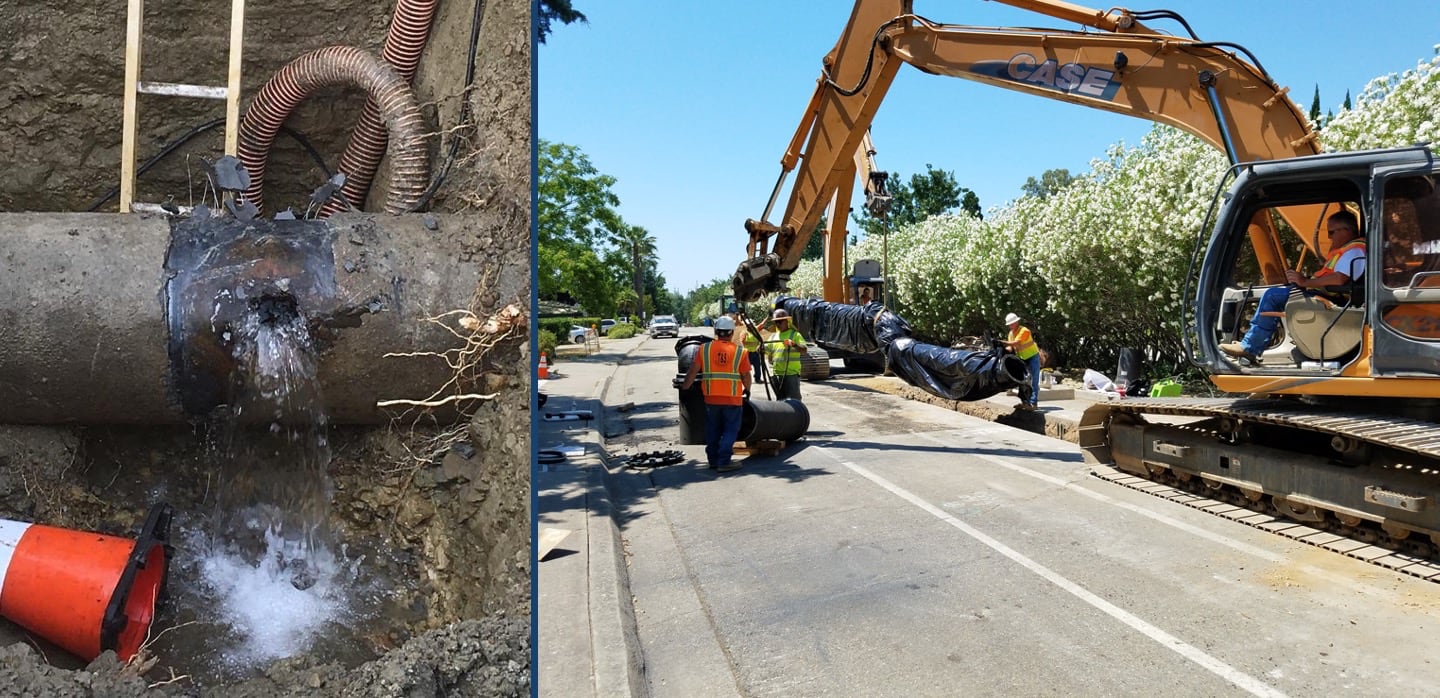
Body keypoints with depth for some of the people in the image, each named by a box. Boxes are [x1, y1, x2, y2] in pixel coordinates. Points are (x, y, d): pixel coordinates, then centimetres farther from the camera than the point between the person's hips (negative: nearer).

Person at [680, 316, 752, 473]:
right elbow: (746, 375, 0)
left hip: (711, 398, 3)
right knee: (730, 430, 6)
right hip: (732, 399, -2)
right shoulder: (739, 351, -4)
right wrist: (747, 390, 18)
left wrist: (685, 387, 11)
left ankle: (713, 459, 24)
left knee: (713, 430, 16)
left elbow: (693, 371, -1)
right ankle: (724, 461, 1)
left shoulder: (705, 348, -1)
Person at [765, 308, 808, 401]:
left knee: (793, 400, -11)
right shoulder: (773, 336, 16)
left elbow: (804, 350, -14)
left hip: (791, 373, -6)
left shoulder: (795, 334, -2)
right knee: (780, 400, 13)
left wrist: (794, 345, -33)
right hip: (776, 374, 6)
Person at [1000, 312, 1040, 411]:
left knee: (1034, 381, -10)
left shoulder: (1024, 331, -23)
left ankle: (1033, 403, -13)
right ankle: (1025, 402, 15)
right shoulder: (1011, 333, 3)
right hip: (1022, 359, 9)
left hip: (1033, 357, -9)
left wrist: (1002, 342, -35)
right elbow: (1011, 347, -2)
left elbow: (1015, 343, -35)